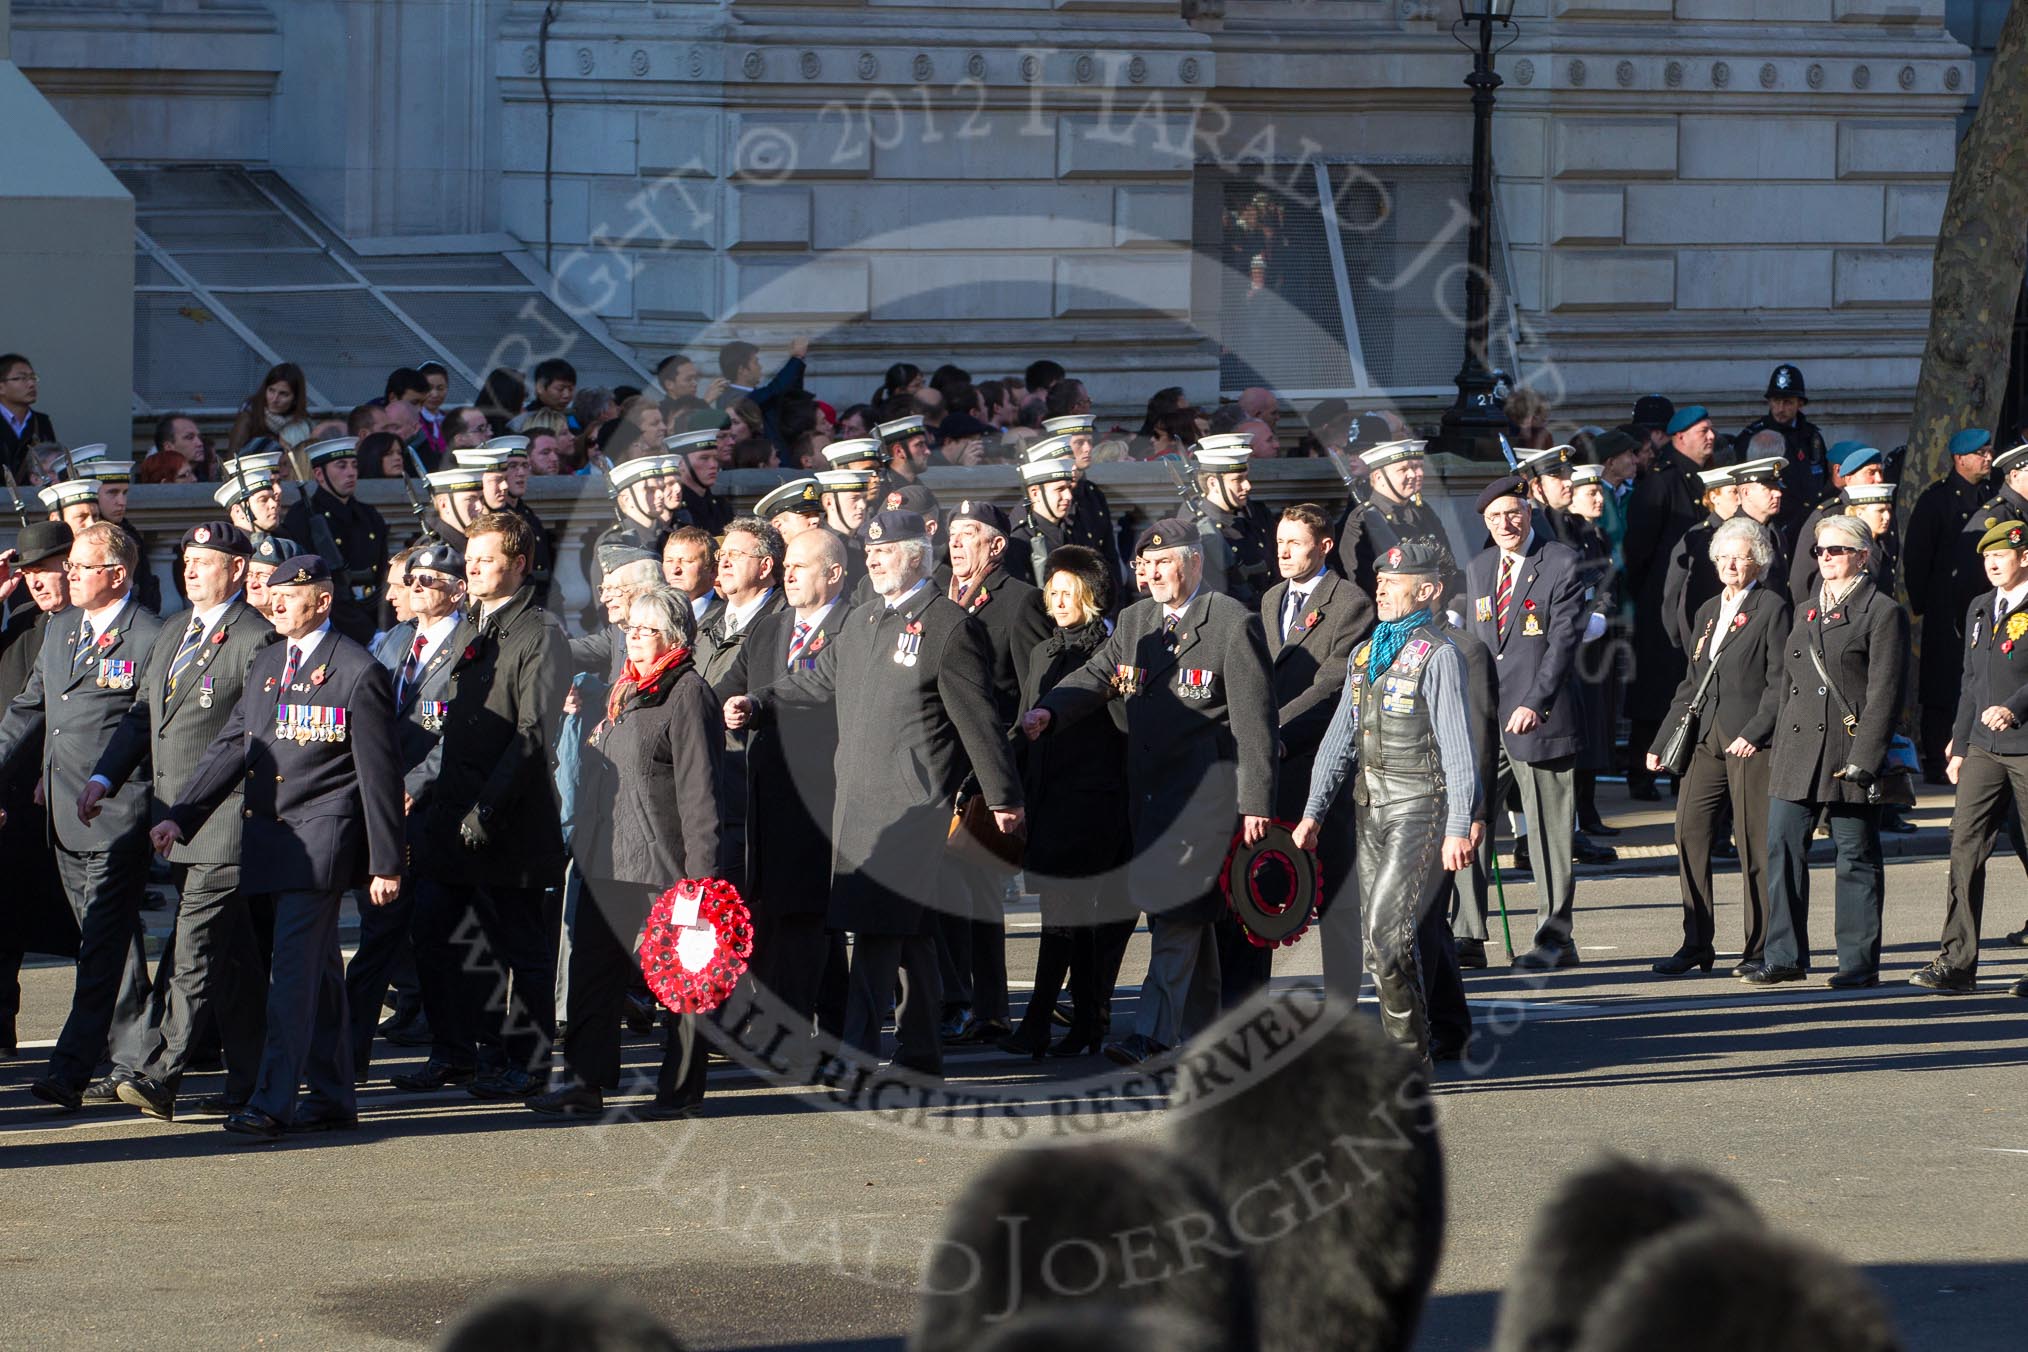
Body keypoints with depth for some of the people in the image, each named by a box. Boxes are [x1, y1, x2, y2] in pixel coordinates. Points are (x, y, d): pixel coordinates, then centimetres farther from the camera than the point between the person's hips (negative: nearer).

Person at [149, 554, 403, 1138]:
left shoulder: (359, 672, -7)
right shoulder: (264, 664, 15)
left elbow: (379, 775, -7)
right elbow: (231, 746, 15)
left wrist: (385, 864, -8)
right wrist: (179, 816, 4)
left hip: (322, 837, -8)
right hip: (269, 839, 8)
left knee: (293, 969, -13)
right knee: (318, 973, 14)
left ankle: (272, 1102, -16)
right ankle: (333, 1099, 20)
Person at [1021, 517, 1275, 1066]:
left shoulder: (1233, 623, -6)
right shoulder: (1135, 621, 16)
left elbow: (1254, 720, -8)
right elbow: (1097, 677, 6)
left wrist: (1255, 801, -12)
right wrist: (1048, 711, -15)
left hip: (1207, 789, -7)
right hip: (1150, 788, 7)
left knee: (1176, 907, -15)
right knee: (1188, 913, 12)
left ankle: (1154, 1032, -19)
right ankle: (1202, 1033, 18)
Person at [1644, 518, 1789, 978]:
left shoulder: (1772, 608, -2)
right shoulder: (1707, 612, 19)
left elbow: (1780, 681, -8)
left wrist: (1754, 732, -16)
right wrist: (1663, 742, 18)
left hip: (1751, 742, -6)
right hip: (1705, 740, 7)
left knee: (1755, 845, -3)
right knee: (1690, 835, 0)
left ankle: (1760, 949, 4)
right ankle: (1697, 944, 8)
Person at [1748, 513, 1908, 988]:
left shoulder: (1882, 612, -4)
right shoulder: (1805, 611, 17)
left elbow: (1884, 693, -9)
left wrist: (1863, 758, -16)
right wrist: (1780, 749, 13)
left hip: (1850, 750, -6)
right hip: (1798, 749, 6)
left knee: (1856, 858, 0)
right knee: (1783, 850, 1)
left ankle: (1860, 962, 6)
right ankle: (1786, 957, 6)